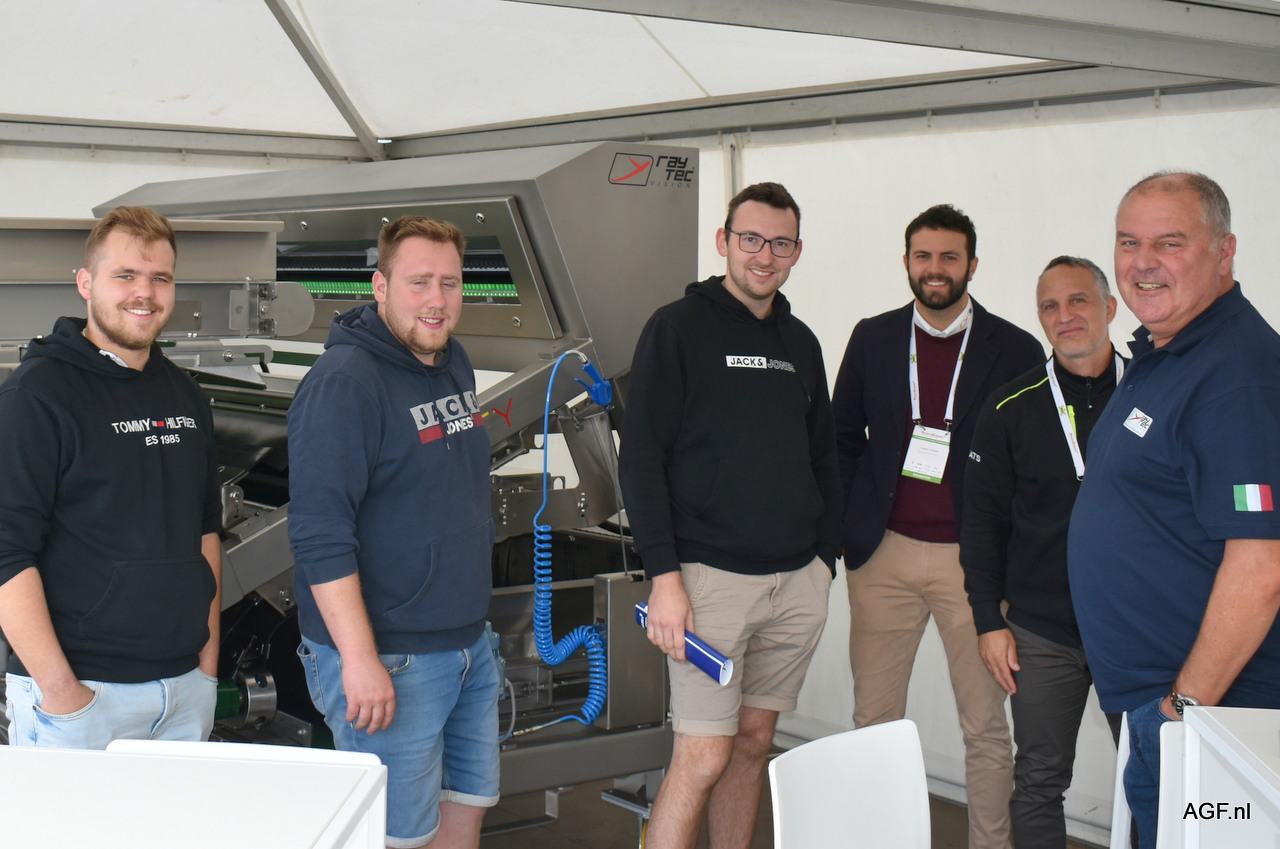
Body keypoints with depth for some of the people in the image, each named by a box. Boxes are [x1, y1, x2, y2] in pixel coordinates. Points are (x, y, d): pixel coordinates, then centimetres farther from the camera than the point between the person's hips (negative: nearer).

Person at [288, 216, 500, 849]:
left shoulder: (455, 366, 10)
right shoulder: (344, 383, -19)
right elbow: (321, 537, -23)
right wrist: (359, 658, -26)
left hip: (469, 645, 9)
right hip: (388, 661, -9)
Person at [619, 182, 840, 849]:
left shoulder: (800, 343, 15)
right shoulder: (679, 328, -3)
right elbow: (641, 460, -8)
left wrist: (825, 557, 11)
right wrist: (664, 577, -15)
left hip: (798, 580, 6)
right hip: (712, 575, -6)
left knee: (754, 742, 11)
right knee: (704, 756, -8)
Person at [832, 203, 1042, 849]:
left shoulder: (1016, 352, 0)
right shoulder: (872, 339, 8)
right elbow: (843, 438, 13)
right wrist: (845, 527, 4)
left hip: (973, 559, -2)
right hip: (884, 554, 2)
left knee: (986, 726, 4)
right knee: (874, 719, 9)